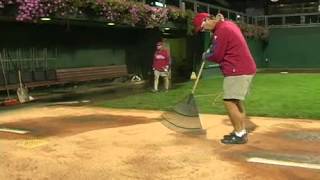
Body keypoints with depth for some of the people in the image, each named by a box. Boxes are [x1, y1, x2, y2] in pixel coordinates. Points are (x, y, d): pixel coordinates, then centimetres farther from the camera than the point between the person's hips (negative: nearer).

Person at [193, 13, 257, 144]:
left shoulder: (221, 31, -15)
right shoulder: (228, 24, 16)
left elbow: (216, 56, -14)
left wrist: (205, 56, 7)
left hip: (237, 71, -11)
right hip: (245, 68, 11)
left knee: (229, 102, -10)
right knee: (237, 101, 15)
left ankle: (239, 135, -6)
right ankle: (242, 132, 22)